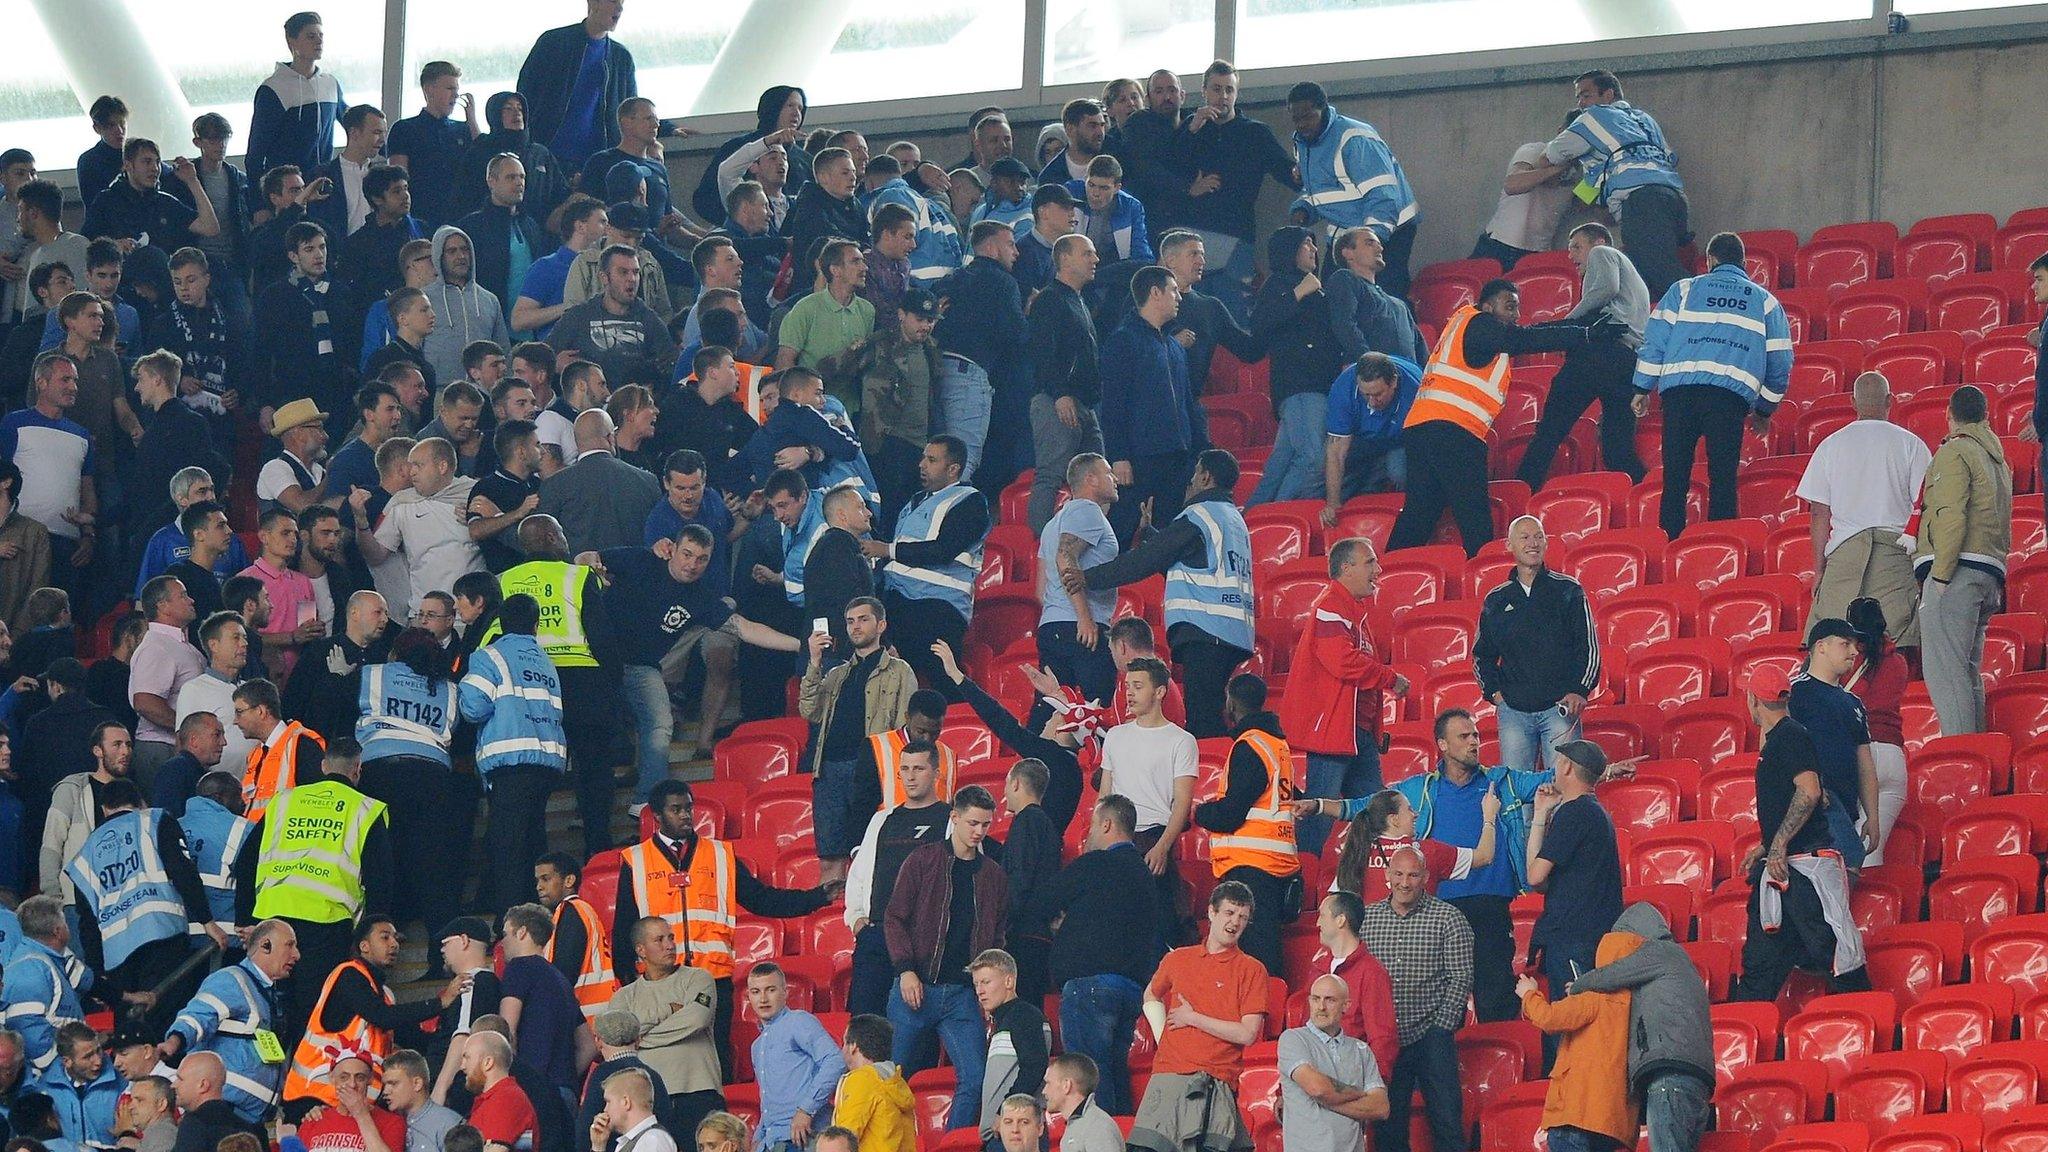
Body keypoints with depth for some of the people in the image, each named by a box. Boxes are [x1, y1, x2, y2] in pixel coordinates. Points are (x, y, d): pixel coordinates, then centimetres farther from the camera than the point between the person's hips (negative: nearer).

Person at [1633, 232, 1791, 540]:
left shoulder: (1684, 290, 18)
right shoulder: (1765, 301, 23)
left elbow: (1654, 341, 11)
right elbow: (1780, 362, 23)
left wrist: (1643, 389, 14)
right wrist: (1764, 410, 33)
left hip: (1679, 388, 0)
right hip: (1733, 395, 0)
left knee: (1675, 475, 1)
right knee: (1723, 478, -1)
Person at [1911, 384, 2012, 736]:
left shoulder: (1955, 452, -3)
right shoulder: (1998, 459, 24)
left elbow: (1951, 517, -15)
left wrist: (1940, 575, -17)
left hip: (1959, 567, -9)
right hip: (1990, 572, 9)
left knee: (1944, 668, -14)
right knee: (1967, 671, 13)